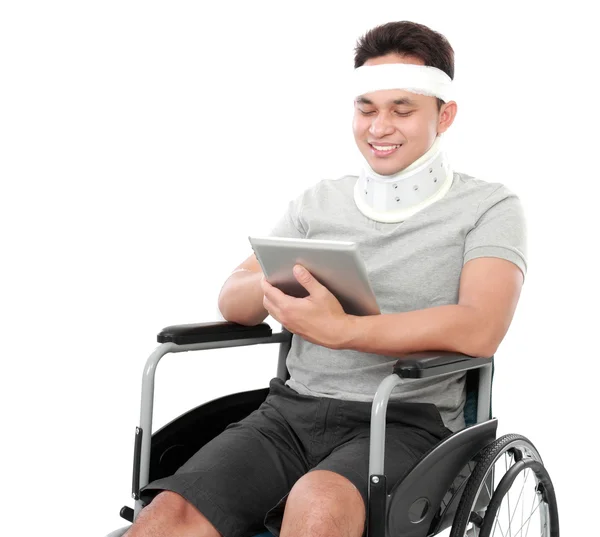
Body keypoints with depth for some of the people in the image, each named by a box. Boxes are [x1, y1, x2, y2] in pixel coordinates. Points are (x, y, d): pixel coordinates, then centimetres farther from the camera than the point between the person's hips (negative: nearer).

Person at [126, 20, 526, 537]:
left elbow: (480, 330, -14)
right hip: (292, 410, 4)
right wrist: (278, 283, -14)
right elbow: (232, 302, 11)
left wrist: (342, 329, -23)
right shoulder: (318, 201, 16)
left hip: (406, 421, -3)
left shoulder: (489, 207, 3)